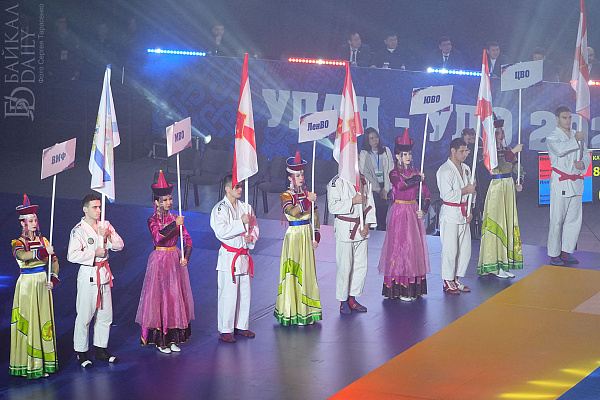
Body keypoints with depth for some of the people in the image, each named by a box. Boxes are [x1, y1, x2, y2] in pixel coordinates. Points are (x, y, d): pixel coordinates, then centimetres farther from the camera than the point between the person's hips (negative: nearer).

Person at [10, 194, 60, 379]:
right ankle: (28, 365, 0)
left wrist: (53, 278, -5)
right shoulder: (18, 243, -5)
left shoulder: (43, 241, 10)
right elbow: (22, 255, -28)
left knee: (44, 321, 6)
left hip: (43, 285, 5)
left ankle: (43, 363, 12)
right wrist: (44, 252, -27)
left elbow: (54, 261, 10)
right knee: (28, 322, -4)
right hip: (27, 285, -5)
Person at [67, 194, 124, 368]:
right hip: (88, 275, -6)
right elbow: (72, 256, -18)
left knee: (105, 314, 10)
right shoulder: (78, 230, -9)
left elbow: (119, 245, 5)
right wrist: (94, 253, -16)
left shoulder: (105, 225, 9)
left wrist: (108, 236, -13)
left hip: (104, 274, 6)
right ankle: (81, 353, 7)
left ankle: (101, 349, 23)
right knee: (85, 316, -3)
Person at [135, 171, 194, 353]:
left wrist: (185, 257, -17)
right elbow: (158, 237, -26)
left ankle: (173, 338, 15)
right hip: (159, 261, -4)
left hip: (176, 261, 4)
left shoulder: (176, 218, 6)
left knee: (176, 296, 6)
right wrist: (174, 225, -33)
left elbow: (187, 239, 0)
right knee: (160, 296, -2)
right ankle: (160, 340, 6)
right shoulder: (153, 220, -6)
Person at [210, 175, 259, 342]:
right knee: (228, 294, -6)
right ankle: (225, 330, 3)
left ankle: (241, 325, 24)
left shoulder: (246, 207, 11)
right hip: (228, 256, -6)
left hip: (244, 256, 6)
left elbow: (254, 227, 17)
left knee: (245, 293, 11)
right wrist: (241, 223, -19)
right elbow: (221, 231, -20)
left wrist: (251, 237, -4)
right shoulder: (220, 209, -8)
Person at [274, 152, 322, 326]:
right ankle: (292, 311, 2)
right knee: (293, 272, -3)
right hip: (294, 235, -5)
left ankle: (306, 309, 17)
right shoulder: (286, 196, -6)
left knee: (307, 270, 8)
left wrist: (316, 237, 3)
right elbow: (293, 212, -25)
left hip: (307, 235, 5)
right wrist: (307, 200, -31)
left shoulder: (308, 194, 9)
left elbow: (315, 218, 11)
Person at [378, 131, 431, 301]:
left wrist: (424, 209, -5)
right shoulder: (394, 173, -6)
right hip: (399, 213, -5)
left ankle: (414, 286, 12)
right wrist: (418, 179, -18)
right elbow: (401, 185, -29)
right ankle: (400, 289, -3)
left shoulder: (415, 172, 10)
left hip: (414, 213, 5)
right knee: (400, 246, -6)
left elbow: (426, 193, 11)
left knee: (416, 246, 5)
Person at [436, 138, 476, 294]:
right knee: (450, 249, -4)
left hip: (463, 214, 8)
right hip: (450, 213, -8)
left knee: (465, 249, 9)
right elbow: (447, 195, -20)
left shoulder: (466, 168, 13)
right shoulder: (445, 171, -13)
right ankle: (448, 282, 7)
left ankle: (457, 279, 21)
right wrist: (465, 190, -12)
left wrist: (470, 211, 8)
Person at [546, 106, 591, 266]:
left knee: (574, 219, 7)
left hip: (576, 182, 6)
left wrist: (583, 163, -6)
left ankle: (566, 252, 16)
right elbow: (559, 149, -24)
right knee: (557, 220, -5)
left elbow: (586, 155, 16)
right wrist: (575, 140, -15)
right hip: (560, 183, -6)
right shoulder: (552, 137, -2)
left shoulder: (578, 135, 15)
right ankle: (554, 254, 1)